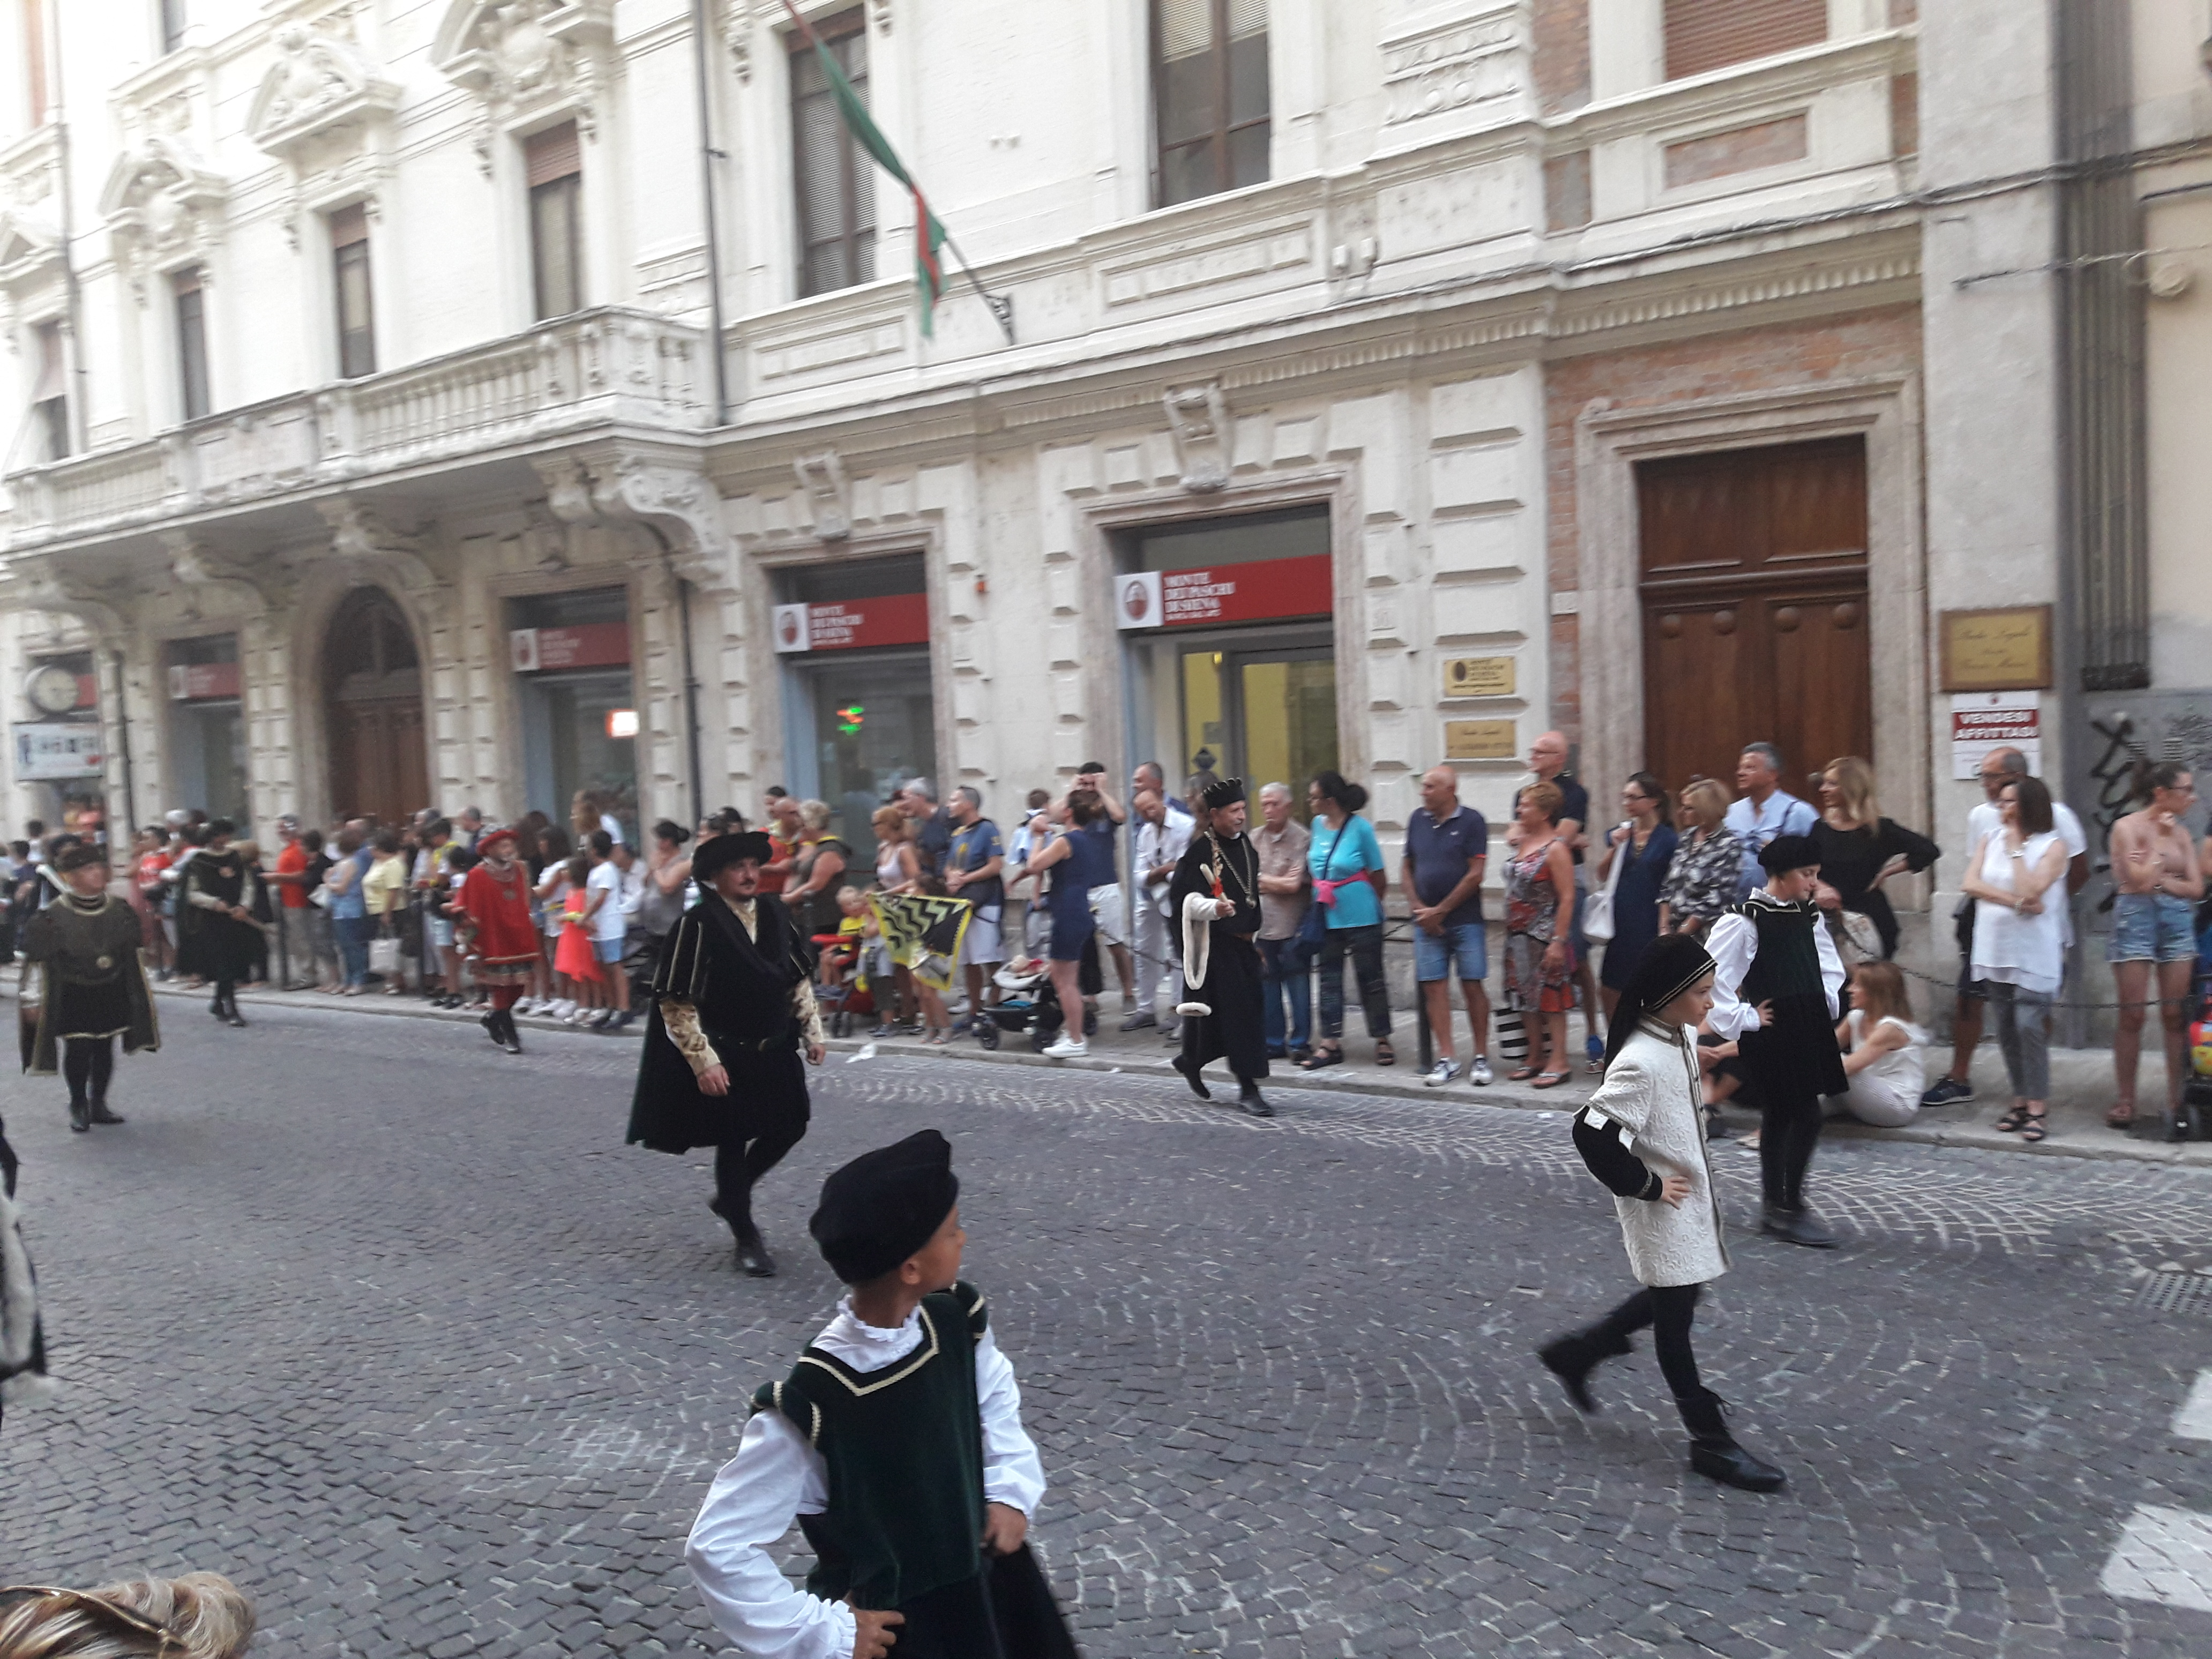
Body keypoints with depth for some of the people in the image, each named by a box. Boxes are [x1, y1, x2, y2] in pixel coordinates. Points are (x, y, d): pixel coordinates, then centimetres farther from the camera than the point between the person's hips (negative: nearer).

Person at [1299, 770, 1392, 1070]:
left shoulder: (1361, 828, -14)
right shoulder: (1318, 825, 3)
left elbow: (1380, 877, -6)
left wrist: (1368, 905, 6)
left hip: (1360, 918, -5)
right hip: (1327, 918, 6)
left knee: (1370, 977, 5)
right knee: (1329, 978, 7)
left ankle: (1383, 1040, 17)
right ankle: (1330, 1044, 14)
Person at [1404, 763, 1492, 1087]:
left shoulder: (1471, 821, -5)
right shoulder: (1418, 819, 9)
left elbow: (1475, 875, -9)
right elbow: (1409, 868, 13)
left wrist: (1440, 911, -9)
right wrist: (1419, 908, -1)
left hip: (1465, 921, -4)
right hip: (1427, 923, 4)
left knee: (1473, 985, -1)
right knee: (1433, 987, 1)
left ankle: (1480, 1057, 8)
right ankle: (1446, 1058, 7)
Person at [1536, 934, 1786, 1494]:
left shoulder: (1681, 1037, 1)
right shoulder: (1641, 1062, -27)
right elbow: (1593, 1133, -33)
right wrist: (1645, 1186, -22)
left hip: (1691, 1199, 9)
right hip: (1662, 1211, -9)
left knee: (1674, 1299, 22)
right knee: (1674, 1319, 4)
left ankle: (1576, 1353, 36)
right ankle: (1711, 1442, 17)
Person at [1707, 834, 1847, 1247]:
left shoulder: (1807, 917, 9)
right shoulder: (1746, 919, -15)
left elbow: (1828, 966, 25)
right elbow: (1713, 974, -17)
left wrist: (1829, 1003, 12)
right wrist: (1741, 1017, -13)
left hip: (1809, 1030, 7)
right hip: (1772, 1033, -7)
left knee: (1780, 1117, 13)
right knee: (1806, 1116, -9)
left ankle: (1778, 1208, 22)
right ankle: (1789, 1208, 2)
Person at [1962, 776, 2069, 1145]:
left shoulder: (2052, 845, -5)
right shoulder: (1990, 840, 9)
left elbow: (2031, 891, -17)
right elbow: (1971, 883, -4)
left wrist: (2016, 848, -10)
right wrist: (2015, 901, -15)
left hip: (2033, 952, -5)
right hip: (1994, 949, 5)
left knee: (2030, 1027, -10)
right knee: (2007, 1029, 10)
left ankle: (2037, 1109, -4)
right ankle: (2020, 1100, 20)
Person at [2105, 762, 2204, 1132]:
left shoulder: (2181, 832, 9)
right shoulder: (2127, 827, -5)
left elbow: (2196, 887, 4)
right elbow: (2142, 880, -14)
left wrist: (2159, 879, -10)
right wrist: (2162, 840, -7)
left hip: (2177, 921, 4)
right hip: (2136, 920, -4)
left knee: (2176, 1014, 3)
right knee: (2133, 1015, -2)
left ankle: (2178, 1099, 9)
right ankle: (2124, 1101, 5)